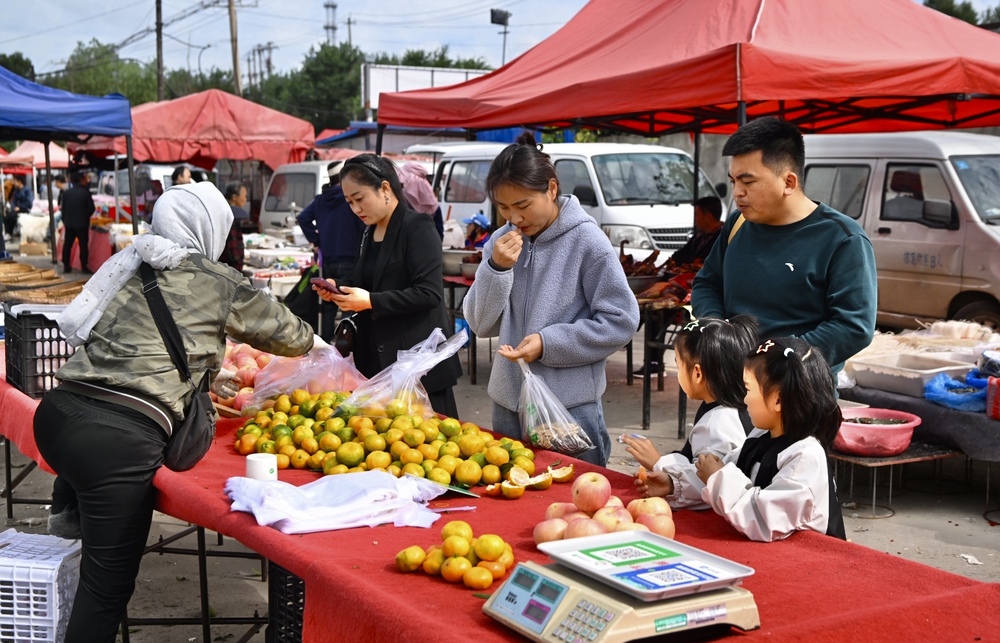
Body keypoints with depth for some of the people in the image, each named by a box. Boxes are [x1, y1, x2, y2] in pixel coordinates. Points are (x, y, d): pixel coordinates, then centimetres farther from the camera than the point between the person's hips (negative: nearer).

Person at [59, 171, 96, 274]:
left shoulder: (66, 193, 3)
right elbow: (91, 208, -6)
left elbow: (63, 208, 7)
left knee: (67, 245, 9)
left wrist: (65, 220, 18)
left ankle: (66, 266, 9)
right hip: (82, 223, -4)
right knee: (83, 245, 1)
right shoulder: (85, 193, -11)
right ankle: (84, 267, -2)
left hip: (69, 223, 4)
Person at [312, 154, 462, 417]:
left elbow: (429, 293, -20)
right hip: (379, 358, 8)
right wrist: (338, 287, 4)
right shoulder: (371, 232, 13)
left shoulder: (417, 228, -13)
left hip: (418, 360, -8)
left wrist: (371, 301, -22)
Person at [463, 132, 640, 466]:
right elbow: (482, 324, 4)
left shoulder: (586, 242, -11)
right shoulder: (502, 242, 3)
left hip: (571, 408, -5)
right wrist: (495, 268, -12)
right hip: (507, 404, 5)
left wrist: (549, 344, -18)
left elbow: (621, 321, -11)